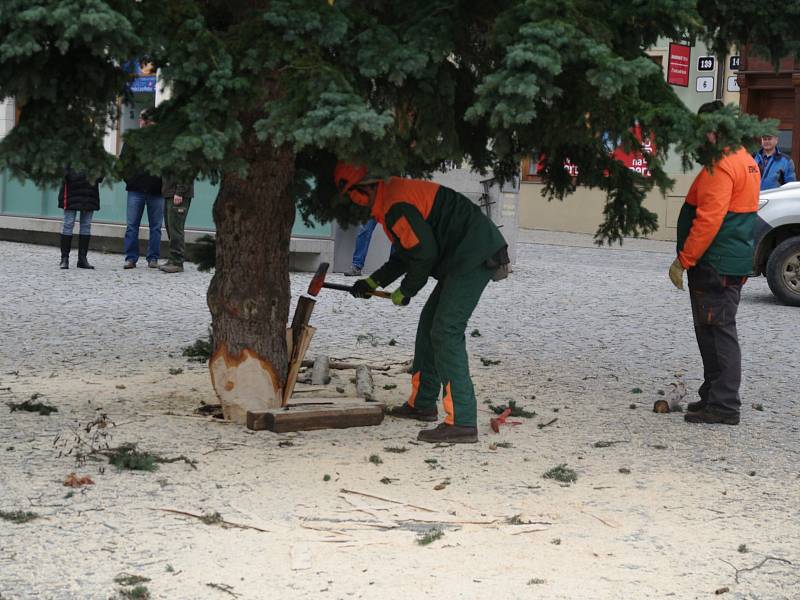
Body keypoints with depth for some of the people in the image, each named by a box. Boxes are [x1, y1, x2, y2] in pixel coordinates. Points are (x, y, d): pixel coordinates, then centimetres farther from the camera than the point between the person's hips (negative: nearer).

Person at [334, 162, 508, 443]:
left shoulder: (396, 204, -18)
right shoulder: (392, 193, 17)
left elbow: (425, 254, -19)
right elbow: (405, 254, 25)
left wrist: (405, 291, -4)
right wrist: (373, 282, 22)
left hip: (475, 258, -11)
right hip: (466, 257, 11)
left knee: (446, 333, -15)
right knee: (430, 323, 19)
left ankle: (462, 422, -19)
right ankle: (422, 403, 30)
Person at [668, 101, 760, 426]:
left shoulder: (721, 167, -17)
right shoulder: (747, 162, 16)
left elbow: (708, 220, -23)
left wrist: (683, 261, -19)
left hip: (714, 265, -10)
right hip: (735, 264, 10)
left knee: (718, 333, -7)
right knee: (718, 332, 16)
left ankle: (723, 405, -6)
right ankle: (714, 396, 23)